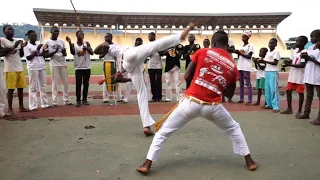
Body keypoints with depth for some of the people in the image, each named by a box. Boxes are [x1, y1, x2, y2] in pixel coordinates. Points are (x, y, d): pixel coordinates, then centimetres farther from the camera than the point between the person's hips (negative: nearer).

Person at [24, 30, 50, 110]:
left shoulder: (39, 44, 14)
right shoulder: (27, 46, -3)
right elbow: (28, 57, -12)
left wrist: (43, 52, -5)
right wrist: (37, 50, -14)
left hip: (42, 67, 6)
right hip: (33, 68, -6)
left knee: (43, 86, 8)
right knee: (33, 87, -2)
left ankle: (44, 103, 15)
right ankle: (33, 106, 0)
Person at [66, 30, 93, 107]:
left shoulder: (87, 43, 4)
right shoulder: (73, 45, 2)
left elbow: (92, 52, -7)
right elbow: (72, 52, -18)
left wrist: (86, 48, -26)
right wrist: (70, 43, -30)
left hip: (87, 67, 2)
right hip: (78, 68, -1)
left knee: (86, 84, 6)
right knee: (78, 84, -4)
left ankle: (84, 99, 17)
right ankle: (78, 100, 3)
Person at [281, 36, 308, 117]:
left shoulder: (304, 52, -14)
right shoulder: (295, 51, 13)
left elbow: (302, 65, -21)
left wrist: (290, 64, -24)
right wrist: (287, 63, -4)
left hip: (300, 77, -8)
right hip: (292, 75, 8)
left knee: (300, 93, 2)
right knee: (288, 91, 10)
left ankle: (299, 110, 11)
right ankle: (289, 109, 19)